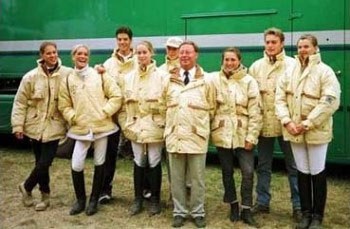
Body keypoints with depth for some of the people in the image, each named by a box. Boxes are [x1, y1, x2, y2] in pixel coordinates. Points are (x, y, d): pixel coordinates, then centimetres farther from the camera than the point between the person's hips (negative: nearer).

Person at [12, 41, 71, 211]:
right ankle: (45, 195, 29)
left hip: (54, 127, -1)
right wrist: (18, 125, -3)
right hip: (36, 125, 1)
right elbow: (20, 102, 0)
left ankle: (26, 187, 23)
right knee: (41, 163, 10)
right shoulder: (31, 76, -4)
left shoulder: (67, 74, -5)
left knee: (44, 163, -5)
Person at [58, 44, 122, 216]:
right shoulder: (67, 80, 5)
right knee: (76, 165, -7)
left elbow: (116, 96, -2)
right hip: (80, 128, 1)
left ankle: (94, 199, 22)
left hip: (102, 126, -1)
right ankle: (80, 199, 15)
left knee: (99, 163, 7)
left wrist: (105, 112, -9)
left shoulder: (100, 75, 0)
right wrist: (74, 118, -6)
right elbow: (64, 105, 8)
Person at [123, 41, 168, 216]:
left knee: (154, 163, 4)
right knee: (138, 162, 11)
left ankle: (155, 199, 18)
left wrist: (163, 122, -10)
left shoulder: (161, 75, -6)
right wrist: (128, 123, 7)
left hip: (155, 126, -3)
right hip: (136, 126, 4)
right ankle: (138, 198, 22)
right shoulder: (129, 77, 8)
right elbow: (126, 102, 12)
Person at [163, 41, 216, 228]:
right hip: (174, 135, 2)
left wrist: (202, 124, 7)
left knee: (197, 178, 5)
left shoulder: (206, 80, 1)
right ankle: (179, 212, 20)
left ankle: (198, 212, 19)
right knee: (176, 178, 8)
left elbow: (211, 109, 7)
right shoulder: (170, 80, 8)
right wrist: (170, 123, 12)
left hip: (197, 136, -2)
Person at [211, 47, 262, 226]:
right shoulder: (215, 80, -1)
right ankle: (233, 206, 28)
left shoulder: (249, 81, -4)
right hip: (222, 134, 1)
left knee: (248, 172, -4)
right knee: (227, 172, 12)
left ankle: (246, 210, 10)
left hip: (243, 134, -1)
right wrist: (209, 129, -3)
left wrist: (251, 136, -9)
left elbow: (255, 112, -5)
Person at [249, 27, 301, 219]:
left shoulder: (293, 65, -3)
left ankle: (298, 205, 17)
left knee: (293, 166, 6)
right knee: (263, 166, 13)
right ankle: (262, 202, 26)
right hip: (263, 123, 3)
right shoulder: (256, 67, 6)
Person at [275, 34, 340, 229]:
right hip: (294, 131, 4)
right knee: (302, 172, 13)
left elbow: (330, 102, -16)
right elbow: (280, 98, 4)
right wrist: (286, 121, -11)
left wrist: (307, 124, -19)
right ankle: (306, 213, 26)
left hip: (316, 131, -4)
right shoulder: (290, 71, 7)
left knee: (318, 173, 5)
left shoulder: (325, 71, -7)